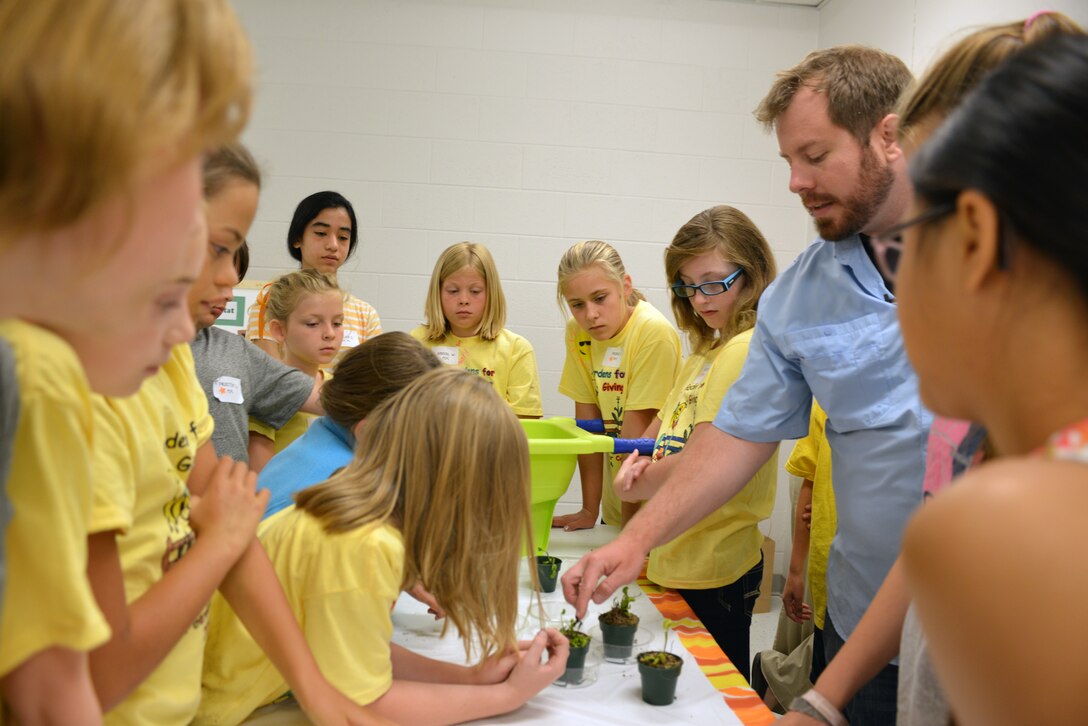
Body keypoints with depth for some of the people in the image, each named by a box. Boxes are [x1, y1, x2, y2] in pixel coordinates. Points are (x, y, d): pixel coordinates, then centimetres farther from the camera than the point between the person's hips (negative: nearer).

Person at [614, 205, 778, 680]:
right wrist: (638, 461, -1)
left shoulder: (745, 349, -17)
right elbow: (666, 426, 19)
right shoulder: (708, 348, 13)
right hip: (677, 560, 9)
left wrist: (636, 486, -7)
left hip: (711, 572, -9)